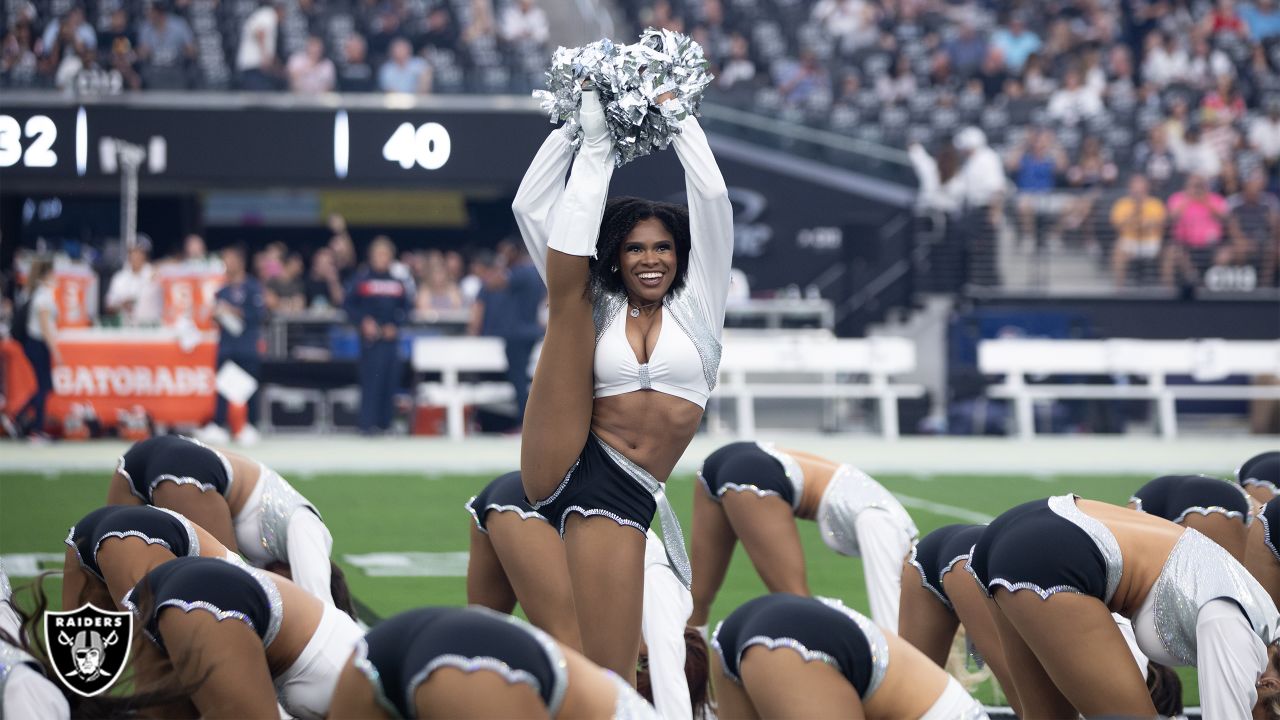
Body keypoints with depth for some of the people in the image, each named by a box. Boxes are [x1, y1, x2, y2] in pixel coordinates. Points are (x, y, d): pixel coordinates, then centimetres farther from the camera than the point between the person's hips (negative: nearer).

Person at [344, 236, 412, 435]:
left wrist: (395, 325, -3)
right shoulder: (361, 279, 1)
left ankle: (385, 423, 10)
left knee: (390, 380, 3)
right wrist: (364, 322, -11)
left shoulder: (398, 281, 9)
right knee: (371, 377, -9)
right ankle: (368, 424, -7)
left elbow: (406, 307, 11)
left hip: (391, 335, 3)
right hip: (370, 335, -3)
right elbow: (350, 306, 2)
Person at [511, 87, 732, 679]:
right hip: (560, 467, 0)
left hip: (626, 495, 0)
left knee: (611, 679, -12)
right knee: (567, 276, -8)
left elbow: (712, 197, 1)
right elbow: (529, 207, 9)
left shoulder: (695, 307, 14)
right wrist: (585, 134, 6)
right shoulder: (598, 309, 15)